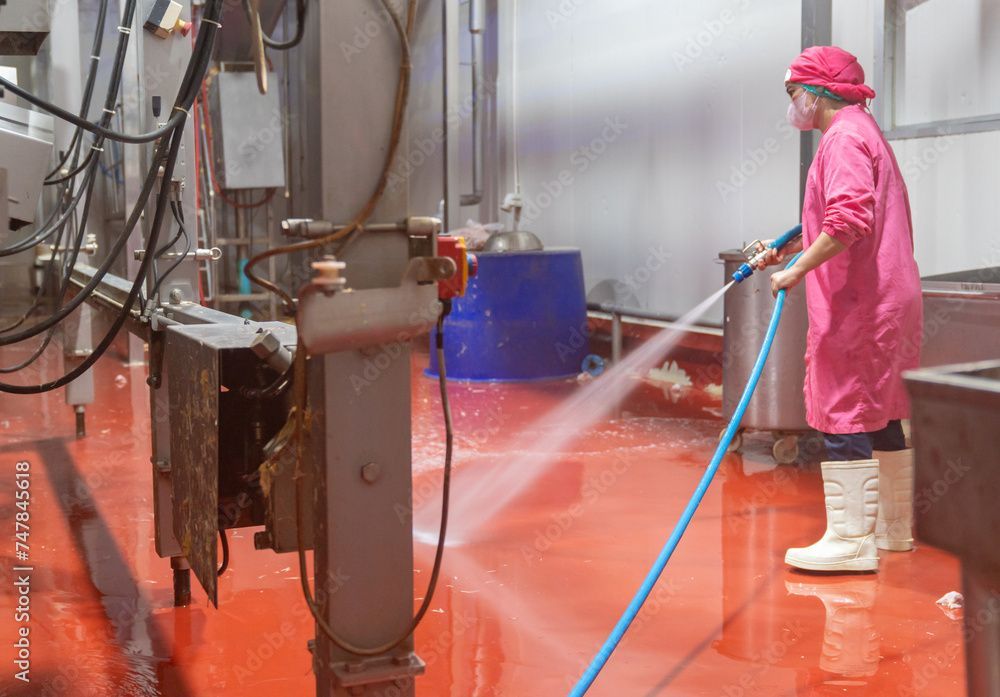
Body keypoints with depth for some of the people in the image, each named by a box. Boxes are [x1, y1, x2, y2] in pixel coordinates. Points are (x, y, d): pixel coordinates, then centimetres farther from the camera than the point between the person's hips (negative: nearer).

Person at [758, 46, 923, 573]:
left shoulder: (844, 138, -13)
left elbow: (850, 218, -27)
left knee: (843, 416, -7)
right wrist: (791, 249, 21)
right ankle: (893, 527, 25)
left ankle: (851, 540, -4)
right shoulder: (866, 134, 21)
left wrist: (798, 269, -23)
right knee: (880, 417, 16)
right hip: (887, 298, 11)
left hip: (856, 305, -11)